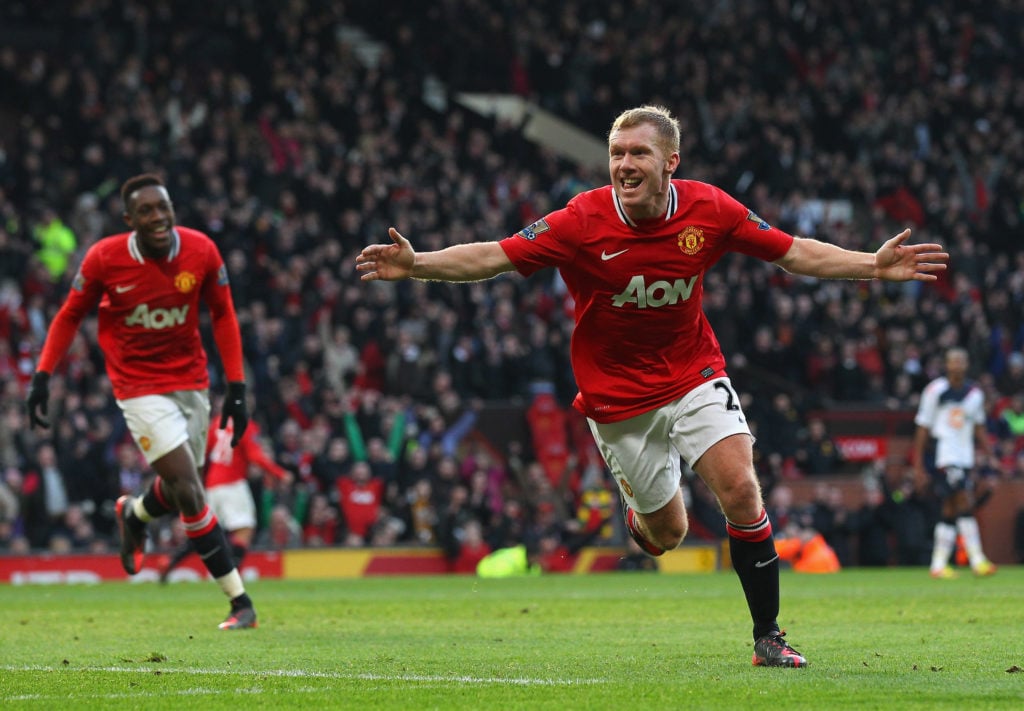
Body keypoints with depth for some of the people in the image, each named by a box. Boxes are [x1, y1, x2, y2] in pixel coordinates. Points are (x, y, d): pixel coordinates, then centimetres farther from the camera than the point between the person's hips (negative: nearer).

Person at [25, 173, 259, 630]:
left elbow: (222, 315, 3)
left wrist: (236, 387, -1)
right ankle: (240, 601, -7)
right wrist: (42, 376, -5)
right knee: (190, 492, -14)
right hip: (139, 385, -3)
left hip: (192, 382, 4)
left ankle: (134, 513, 49)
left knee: (178, 492, 11)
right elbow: (70, 316, 1)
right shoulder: (104, 259, -15)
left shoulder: (201, 251, -9)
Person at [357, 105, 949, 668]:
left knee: (740, 489, -18)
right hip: (617, 395, -1)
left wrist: (874, 266, -11)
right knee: (667, 534, 5)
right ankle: (638, 515, 45)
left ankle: (768, 635, -6)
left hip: (695, 377, 1)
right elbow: (491, 257, -19)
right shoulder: (583, 221, -19)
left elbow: (793, 252, -2)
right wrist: (415, 265, -32)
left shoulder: (709, 209, -12)